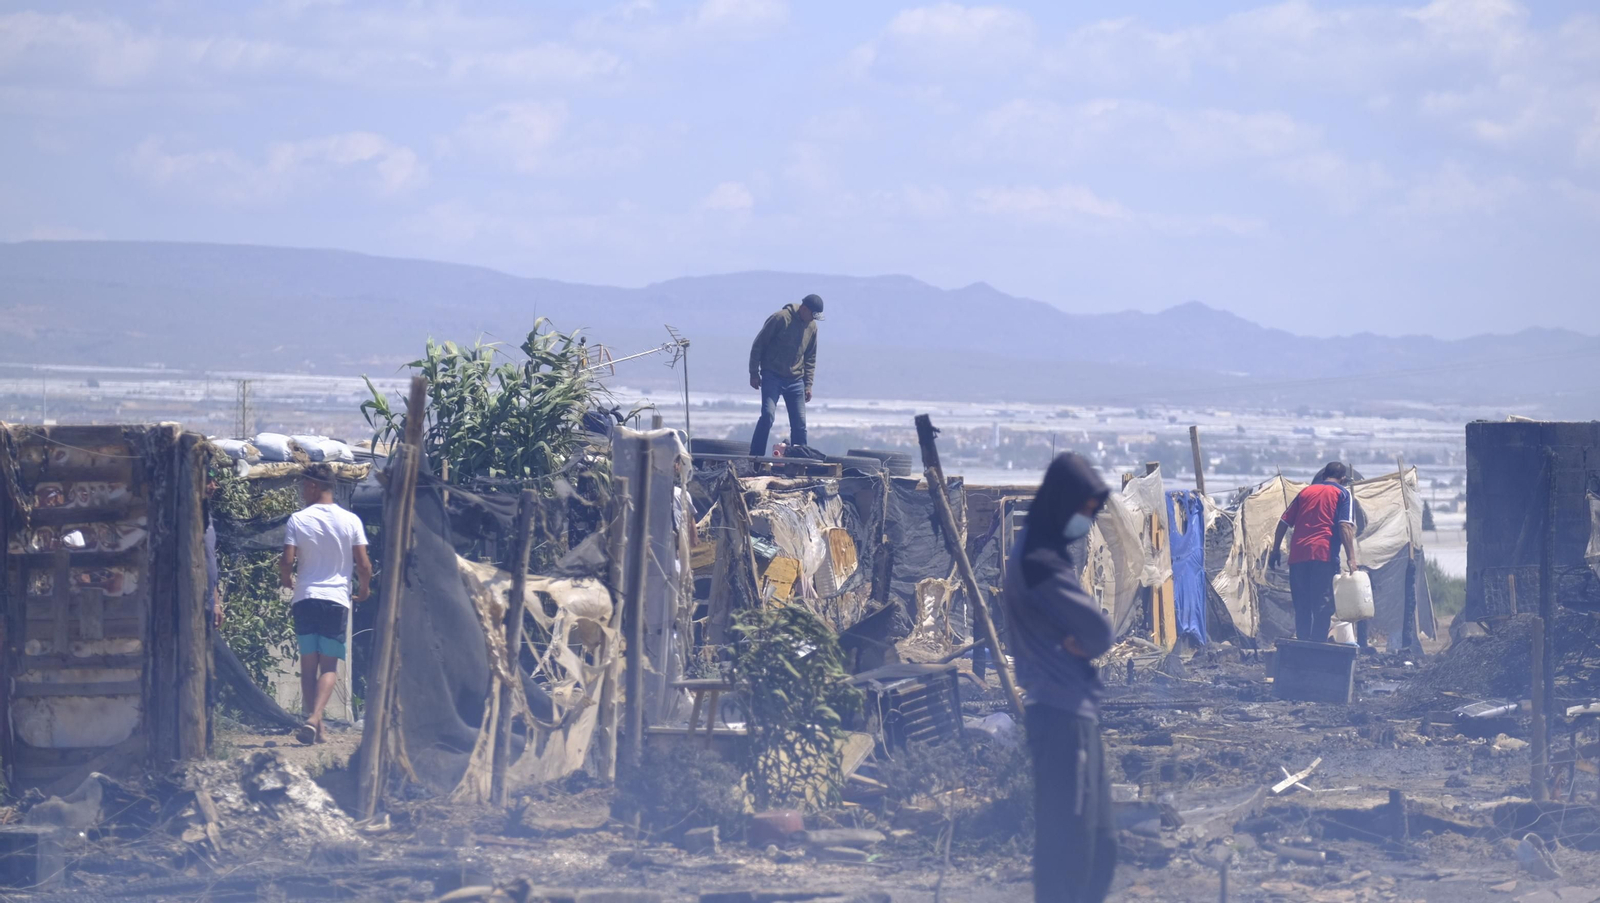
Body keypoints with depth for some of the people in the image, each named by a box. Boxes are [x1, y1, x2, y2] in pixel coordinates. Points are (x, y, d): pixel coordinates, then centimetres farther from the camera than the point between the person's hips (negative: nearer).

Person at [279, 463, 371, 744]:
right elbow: (364, 565, -3)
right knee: (329, 666, 2)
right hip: (337, 599, 0)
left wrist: (286, 579, 15)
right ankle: (314, 718, -19)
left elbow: (287, 562, -7)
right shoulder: (350, 521, 0)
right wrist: (364, 589, 17)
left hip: (305, 598, 0)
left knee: (308, 664, 10)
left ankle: (313, 723, 9)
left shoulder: (298, 520, -2)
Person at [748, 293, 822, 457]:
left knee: (800, 423, 4)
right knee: (768, 415, -18)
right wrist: (754, 373, -8)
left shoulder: (812, 327, 7)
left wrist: (808, 384, 12)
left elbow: (810, 358, 18)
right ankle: (755, 458, -13)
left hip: (795, 381, 6)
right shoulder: (781, 319, -12)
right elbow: (758, 344, -8)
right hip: (772, 377, -6)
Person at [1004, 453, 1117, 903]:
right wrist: (1087, 642, 4)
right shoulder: (1040, 561, -15)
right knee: (1067, 847, -9)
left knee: (1098, 847, 14)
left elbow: (1090, 634, 15)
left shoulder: (1052, 554, 17)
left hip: (1078, 713, 10)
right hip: (1061, 715, -10)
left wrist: (1082, 643, -5)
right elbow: (1098, 630, -16)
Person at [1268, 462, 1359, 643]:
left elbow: (1284, 522, 18)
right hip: (1324, 554, -4)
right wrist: (1351, 558, -11)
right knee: (1323, 604, -4)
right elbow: (1345, 526, -6)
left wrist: (1276, 550, 24)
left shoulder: (1306, 491, 21)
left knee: (1301, 606, 9)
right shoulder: (1343, 494, 8)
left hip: (1297, 555, 4)